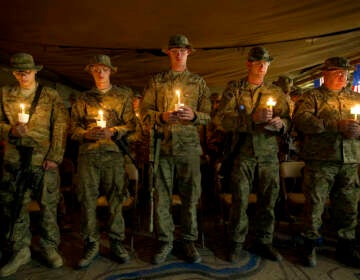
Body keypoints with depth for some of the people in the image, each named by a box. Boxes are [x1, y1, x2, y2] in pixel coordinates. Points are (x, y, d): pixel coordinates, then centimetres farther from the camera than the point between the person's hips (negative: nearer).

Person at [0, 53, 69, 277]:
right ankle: (20, 251, 24)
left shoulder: (51, 96, 5)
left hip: (44, 159, -2)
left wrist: (55, 157, -11)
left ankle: (50, 248, 21)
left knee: (48, 205, 3)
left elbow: (61, 127, -2)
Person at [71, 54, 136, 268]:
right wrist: (87, 134, -6)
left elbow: (131, 124, 4)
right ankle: (92, 244, 15)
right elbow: (74, 127, 13)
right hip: (88, 153, 2)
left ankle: (117, 242, 16)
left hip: (114, 153, -2)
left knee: (116, 198, 1)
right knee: (88, 198, 1)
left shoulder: (123, 95, 12)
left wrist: (113, 131, -11)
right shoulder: (84, 99, 18)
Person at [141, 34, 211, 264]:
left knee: (190, 196, 5)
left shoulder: (198, 82, 13)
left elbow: (208, 115, 8)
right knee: (162, 196, 4)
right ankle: (165, 242, 20)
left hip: (189, 145, 0)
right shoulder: (156, 81, 12)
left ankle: (189, 241, 22)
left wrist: (194, 115, -12)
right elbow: (145, 112, 7)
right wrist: (162, 117, -11)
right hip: (163, 145, 0)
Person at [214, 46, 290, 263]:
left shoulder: (276, 92, 14)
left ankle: (264, 242, 26)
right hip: (243, 153, -2)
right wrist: (253, 118, -18)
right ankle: (237, 243, 18)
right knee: (240, 200, 0)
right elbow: (222, 119, -8)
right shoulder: (234, 89, 5)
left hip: (269, 154, 3)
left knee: (268, 199, 8)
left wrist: (280, 123, -14)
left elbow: (287, 119, 10)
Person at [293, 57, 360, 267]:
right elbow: (301, 120, -13)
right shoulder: (312, 96, 5)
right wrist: (337, 125, -18)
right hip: (320, 160, -4)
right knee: (315, 204, 1)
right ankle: (310, 245, 17)